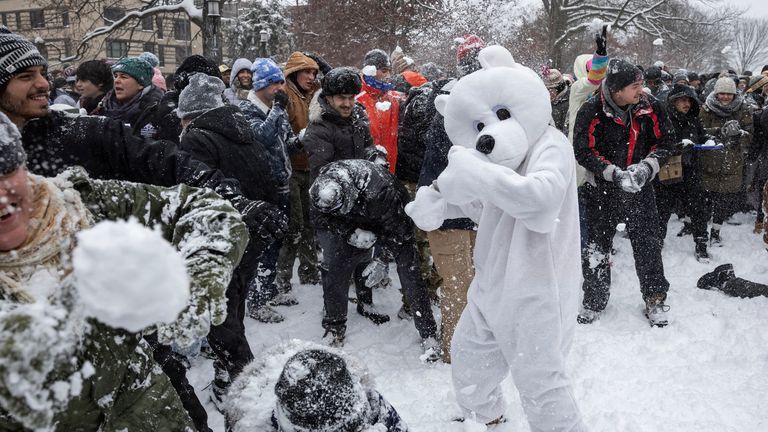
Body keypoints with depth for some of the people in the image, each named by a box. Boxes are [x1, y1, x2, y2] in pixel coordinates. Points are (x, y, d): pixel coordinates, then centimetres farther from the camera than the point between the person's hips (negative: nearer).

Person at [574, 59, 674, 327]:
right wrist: (614, 173, -23)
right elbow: (583, 151, -14)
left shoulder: (650, 108, -6)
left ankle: (655, 299, 23)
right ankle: (594, 300, 25)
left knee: (648, 244, 6)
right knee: (597, 245, 8)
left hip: (641, 188, 2)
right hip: (604, 188, -2)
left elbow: (665, 141, 2)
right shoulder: (592, 112, -15)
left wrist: (647, 166, -16)